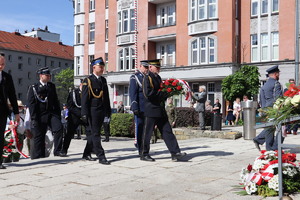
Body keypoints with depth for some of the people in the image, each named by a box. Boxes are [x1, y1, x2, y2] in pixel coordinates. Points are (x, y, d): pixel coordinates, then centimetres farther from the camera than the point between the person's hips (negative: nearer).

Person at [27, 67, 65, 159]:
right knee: (39, 135, 2)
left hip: (51, 113, 4)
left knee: (59, 128, -15)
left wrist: (58, 114, 10)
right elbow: (31, 104, -6)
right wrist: (34, 119, -12)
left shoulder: (52, 86, 14)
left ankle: (57, 151, -9)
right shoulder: (33, 88, -1)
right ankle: (38, 156, 13)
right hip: (40, 115, -4)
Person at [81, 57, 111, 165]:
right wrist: (84, 114, -15)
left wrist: (108, 110, 18)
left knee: (94, 133, 14)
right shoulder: (88, 80, -6)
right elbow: (84, 98, -10)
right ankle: (101, 157, -4)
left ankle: (87, 154, 26)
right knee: (95, 134, -5)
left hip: (101, 111, 7)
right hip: (93, 111, -7)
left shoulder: (103, 80, 14)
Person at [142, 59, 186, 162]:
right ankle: (144, 154, 14)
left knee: (167, 131, 3)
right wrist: (163, 93, -17)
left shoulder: (158, 78, 18)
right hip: (151, 110, -8)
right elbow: (148, 93, -20)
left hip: (161, 110, 8)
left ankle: (175, 153, 3)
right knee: (147, 133, 2)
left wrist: (166, 94, 5)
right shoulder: (147, 78, -8)